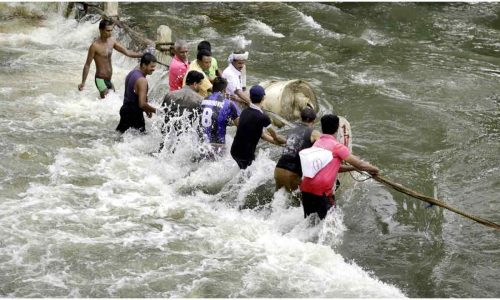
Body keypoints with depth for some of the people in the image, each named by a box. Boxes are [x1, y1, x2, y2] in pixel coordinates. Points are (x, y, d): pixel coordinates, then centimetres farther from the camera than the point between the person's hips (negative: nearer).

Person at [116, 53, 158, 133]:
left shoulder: (132, 73, 7)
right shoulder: (142, 80, -23)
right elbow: (142, 104, -28)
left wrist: (146, 109, 17)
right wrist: (155, 110, -14)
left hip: (125, 109, 10)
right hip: (134, 115, -10)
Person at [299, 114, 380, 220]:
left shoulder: (317, 143, 16)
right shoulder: (337, 146, -7)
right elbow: (360, 164, -6)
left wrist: (352, 168, 23)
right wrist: (374, 169, 11)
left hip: (305, 189, 7)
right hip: (322, 192, -7)